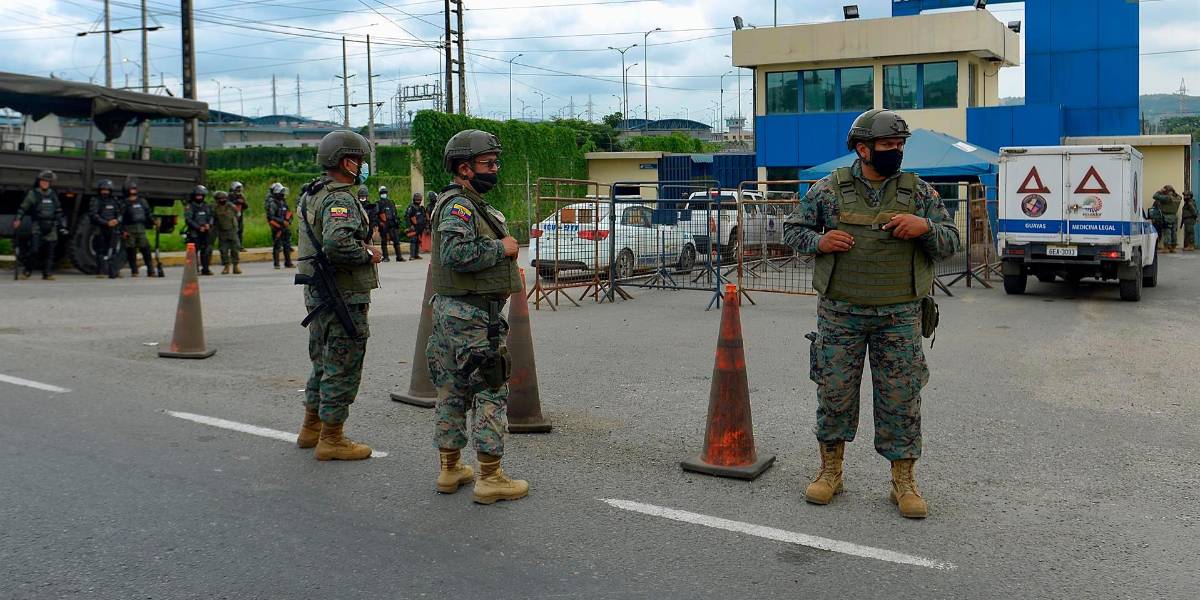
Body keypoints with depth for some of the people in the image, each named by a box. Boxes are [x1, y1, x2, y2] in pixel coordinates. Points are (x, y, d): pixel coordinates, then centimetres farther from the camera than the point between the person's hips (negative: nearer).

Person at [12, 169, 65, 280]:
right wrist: (18, 219, -13)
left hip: (51, 228, 4)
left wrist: (62, 225, 18)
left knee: (49, 252, 4)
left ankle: (48, 273, 9)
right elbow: (23, 208, -1)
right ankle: (27, 271, 1)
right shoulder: (32, 194, 2)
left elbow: (58, 211, 21)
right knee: (34, 249, -13)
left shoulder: (53, 194, 15)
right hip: (37, 227, -4)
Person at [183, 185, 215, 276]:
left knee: (207, 251, 2)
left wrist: (209, 224, -6)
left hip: (206, 233, 5)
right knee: (194, 252, -6)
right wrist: (199, 227, -15)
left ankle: (205, 269, 11)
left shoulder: (207, 206, 15)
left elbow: (211, 217, 16)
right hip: (194, 233, -5)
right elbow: (188, 220, -9)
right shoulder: (190, 207, -2)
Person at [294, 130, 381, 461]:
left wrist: (363, 244, 12)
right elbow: (337, 242, -35)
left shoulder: (312, 195, 14)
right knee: (343, 369, 0)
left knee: (324, 364, 21)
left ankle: (311, 428, 32)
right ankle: (331, 440, 8)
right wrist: (368, 254, -19)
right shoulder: (340, 200, -18)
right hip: (344, 297, -10)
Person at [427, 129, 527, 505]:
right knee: (491, 392, -5)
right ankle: (490, 478, 0)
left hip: (452, 309, 10)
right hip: (471, 315, -10)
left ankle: (450, 470, 23)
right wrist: (501, 248, -18)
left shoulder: (470, 204, 18)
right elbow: (456, 253, -30)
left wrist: (502, 249, 10)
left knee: (452, 390, 13)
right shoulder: (459, 205, -15)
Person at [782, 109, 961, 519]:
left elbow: (951, 243, 7)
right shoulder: (829, 190, 1)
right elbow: (792, 230, 9)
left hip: (899, 316, 1)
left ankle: (903, 481, 17)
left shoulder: (919, 192, 5)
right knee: (834, 392, 6)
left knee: (901, 397, 4)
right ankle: (830, 470, 24)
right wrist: (819, 242, -12)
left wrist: (925, 226, -15)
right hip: (840, 313, 0)